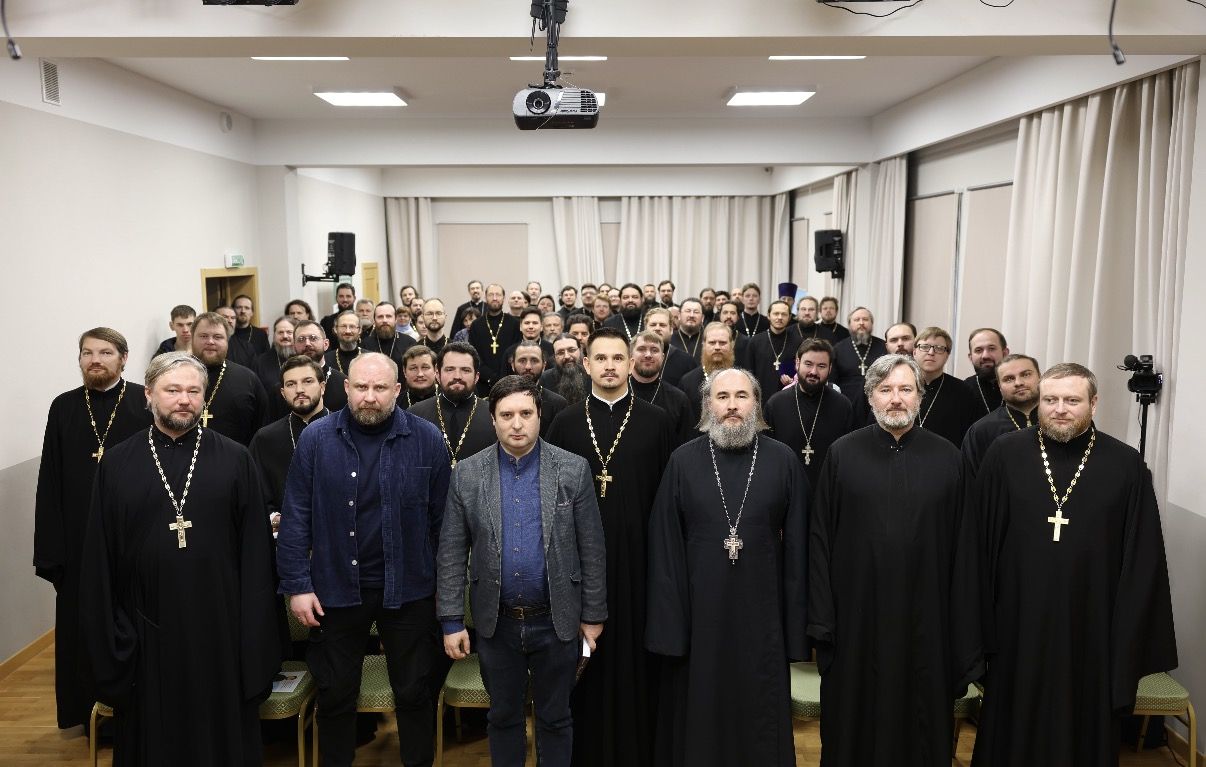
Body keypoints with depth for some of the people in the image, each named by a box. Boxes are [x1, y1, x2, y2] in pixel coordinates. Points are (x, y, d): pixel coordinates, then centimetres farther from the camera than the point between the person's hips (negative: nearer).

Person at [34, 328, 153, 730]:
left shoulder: (147, 403, -4)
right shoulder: (63, 407, 6)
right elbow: (50, 482, 4)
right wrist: (51, 547, -2)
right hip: (79, 538, 3)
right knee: (84, 625, 11)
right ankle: (92, 711, 27)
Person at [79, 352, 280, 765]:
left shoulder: (235, 459, -1)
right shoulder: (116, 463, 2)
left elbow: (256, 549, -2)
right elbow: (99, 559, 3)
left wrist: (254, 634, -5)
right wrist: (107, 636, 0)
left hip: (219, 629, -1)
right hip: (146, 633, 1)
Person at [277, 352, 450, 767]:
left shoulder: (426, 439, -6)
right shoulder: (316, 438, -5)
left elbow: (441, 517, -2)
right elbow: (296, 517, -3)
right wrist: (297, 585, -6)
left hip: (408, 589, 0)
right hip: (336, 588, 1)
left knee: (414, 692, 14)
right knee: (335, 694, 16)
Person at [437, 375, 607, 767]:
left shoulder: (574, 470, -6)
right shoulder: (467, 474, -3)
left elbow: (592, 549, -3)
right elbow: (451, 554, -1)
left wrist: (593, 614, -2)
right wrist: (451, 620, -3)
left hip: (557, 620, -1)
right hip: (496, 622, 1)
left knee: (555, 718, 14)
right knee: (503, 716, 17)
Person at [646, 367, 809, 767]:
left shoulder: (784, 461, -2)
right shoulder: (683, 460, -2)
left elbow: (797, 546, -1)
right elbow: (664, 545, -1)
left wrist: (796, 622, -2)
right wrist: (667, 620, -5)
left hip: (761, 613, 0)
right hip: (698, 612, 0)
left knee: (761, 719, 12)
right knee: (697, 716, 13)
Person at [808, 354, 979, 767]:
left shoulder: (947, 458, 1)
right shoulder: (843, 454, -2)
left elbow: (963, 545, 1)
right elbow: (821, 539, -2)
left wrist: (965, 623, 0)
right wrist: (822, 617, -5)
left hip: (925, 615, 1)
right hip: (857, 612, 0)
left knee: (922, 716, 13)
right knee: (856, 719, 12)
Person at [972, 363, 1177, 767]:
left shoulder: (1128, 466, -4)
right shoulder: (1004, 454, -3)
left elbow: (1143, 560, -1)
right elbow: (980, 541, 0)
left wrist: (1128, 637, -2)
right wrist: (980, 619, 0)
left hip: (1091, 627, 0)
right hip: (1018, 622, 0)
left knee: (1085, 732, 15)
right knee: (1013, 731, 15)